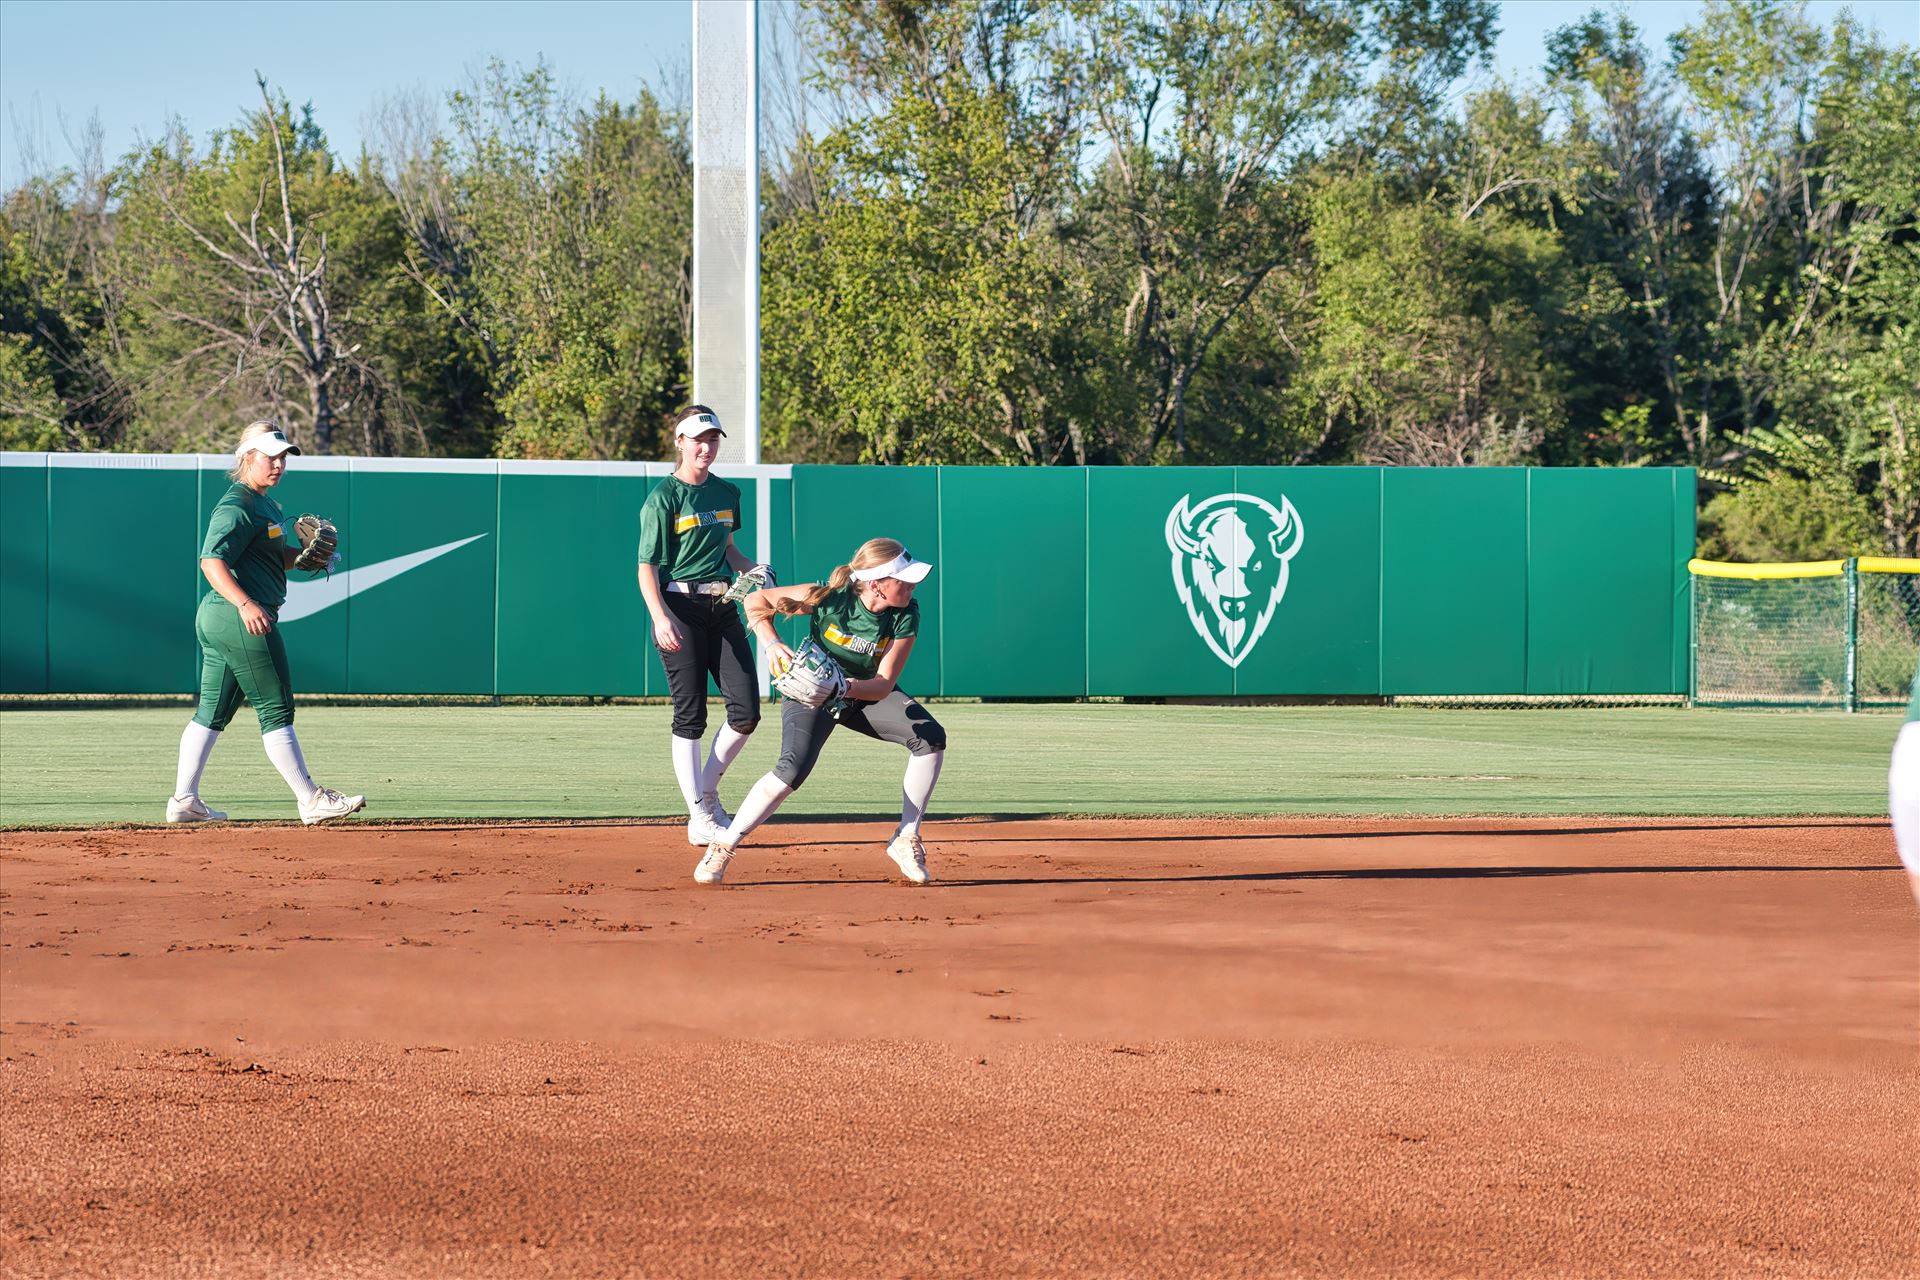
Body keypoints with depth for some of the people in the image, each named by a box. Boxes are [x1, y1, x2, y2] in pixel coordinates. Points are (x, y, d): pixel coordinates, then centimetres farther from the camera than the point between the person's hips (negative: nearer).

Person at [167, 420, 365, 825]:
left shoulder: (266, 504, 18)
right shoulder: (237, 506, -14)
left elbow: (278, 557, 27)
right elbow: (211, 561, -24)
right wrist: (245, 603, -37)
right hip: (243, 623, -11)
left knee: (213, 711, 10)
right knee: (276, 710, -6)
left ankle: (184, 800, 11)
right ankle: (310, 800, -3)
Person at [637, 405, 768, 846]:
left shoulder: (726, 493, 13)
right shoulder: (663, 499, -7)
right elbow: (647, 567, -10)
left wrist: (753, 570, 5)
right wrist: (660, 618, -24)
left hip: (723, 607, 6)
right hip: (681, 608, -6)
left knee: (746, 711, 0)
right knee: (690, 715, -4)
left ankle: (707, 793, 19)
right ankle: (699, 818, -1)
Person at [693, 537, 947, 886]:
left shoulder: (906, 615, -21)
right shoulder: (829, 597, -28)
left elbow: (884, 685, -22)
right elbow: (756, 600, -17)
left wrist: (848, 687, -42)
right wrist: (771, 644, -32)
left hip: (867, 693, 4)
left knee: (931, 737, -19)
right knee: (793, 768, -29)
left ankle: (906, 839, -7)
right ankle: (722, 847, -15)